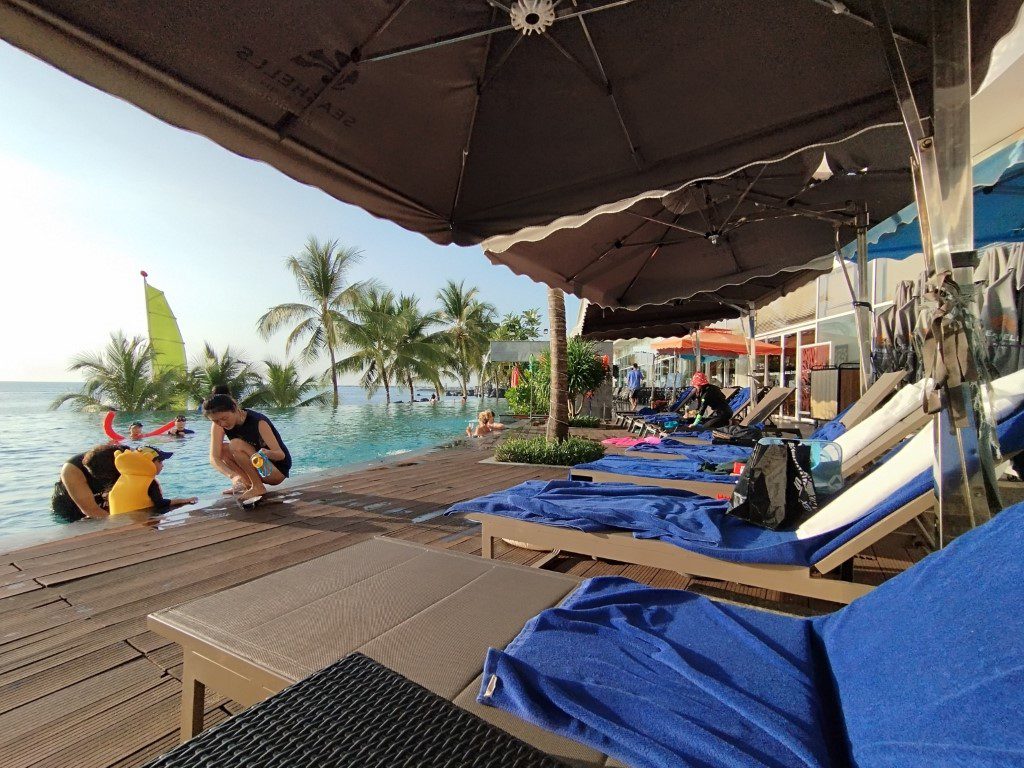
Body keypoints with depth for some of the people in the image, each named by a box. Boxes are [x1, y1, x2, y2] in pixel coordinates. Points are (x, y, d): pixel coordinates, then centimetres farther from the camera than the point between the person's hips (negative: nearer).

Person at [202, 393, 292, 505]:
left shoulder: (258, 422, -24)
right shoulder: (218, 426, -9)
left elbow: (281, 454, -27)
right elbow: (214, 458, -19)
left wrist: (267, 453, -50)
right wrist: (233, 475, -36)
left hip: (277, 471, -7)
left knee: (236, 445, -24)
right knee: (220, 449, -6)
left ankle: (258, 488, -13)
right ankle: (248, 484, -1)